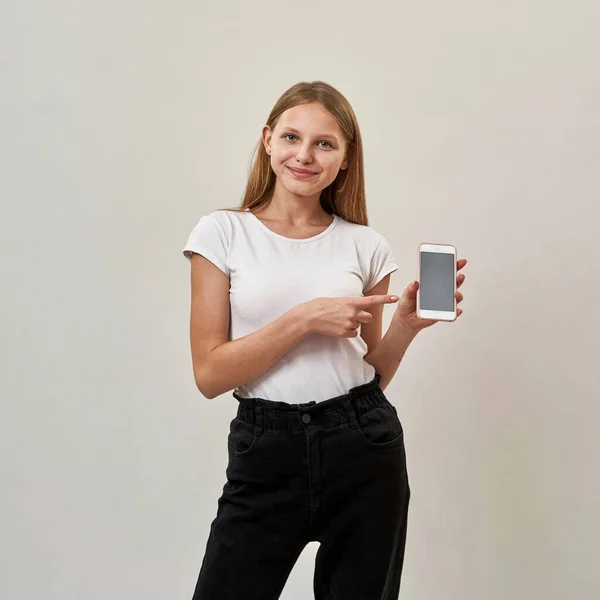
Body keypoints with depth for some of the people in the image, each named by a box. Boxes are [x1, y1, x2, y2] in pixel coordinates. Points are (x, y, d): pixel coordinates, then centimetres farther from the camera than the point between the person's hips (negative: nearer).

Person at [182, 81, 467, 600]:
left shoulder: (365, 246, 4)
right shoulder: (224, 232, -2)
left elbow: (371, 375, 10)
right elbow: (210, 373, -8)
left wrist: (406, 325, -8)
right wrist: (304, 319, -16)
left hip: (364, 448, 2)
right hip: (266, 453, -2)